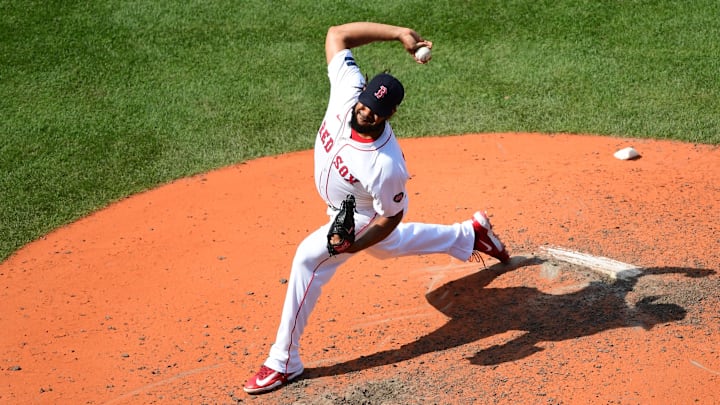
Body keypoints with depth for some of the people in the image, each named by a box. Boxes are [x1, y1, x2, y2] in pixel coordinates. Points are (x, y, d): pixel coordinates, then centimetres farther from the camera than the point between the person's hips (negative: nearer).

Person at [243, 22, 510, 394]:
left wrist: (351, 246, -35)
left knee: (308, 258, -21)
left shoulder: (386, 165, -41)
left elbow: (390, 217, -25)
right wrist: (399, 33, -28)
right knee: (388, 244, 33)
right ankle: (469, 234, 54)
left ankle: (284, 362, -8)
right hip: (343, 207, 8)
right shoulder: (348, 90, -30)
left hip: (364, 218, -8)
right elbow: (336, 33, -24)